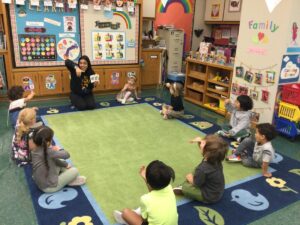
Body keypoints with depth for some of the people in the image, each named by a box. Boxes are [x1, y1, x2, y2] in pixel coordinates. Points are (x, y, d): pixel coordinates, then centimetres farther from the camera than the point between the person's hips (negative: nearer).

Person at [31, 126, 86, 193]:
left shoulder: (34, 150, -6)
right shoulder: (48, 152, -32)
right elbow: (66, 155, -21)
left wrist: (66, 165, 7)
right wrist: (59, 149, -1)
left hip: (40, 183, 8)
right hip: (49, 187, -8)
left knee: (61, 161, 16)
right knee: (74, 171, -4)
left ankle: (70, 177, 18)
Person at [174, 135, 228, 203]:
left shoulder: (202, 169, -38)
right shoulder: (216, 159, -16)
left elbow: (196, 183, -21)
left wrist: (189, 178, 0)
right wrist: (200, 141, -16)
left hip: (209, 197, -8)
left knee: (184, 187, 1)